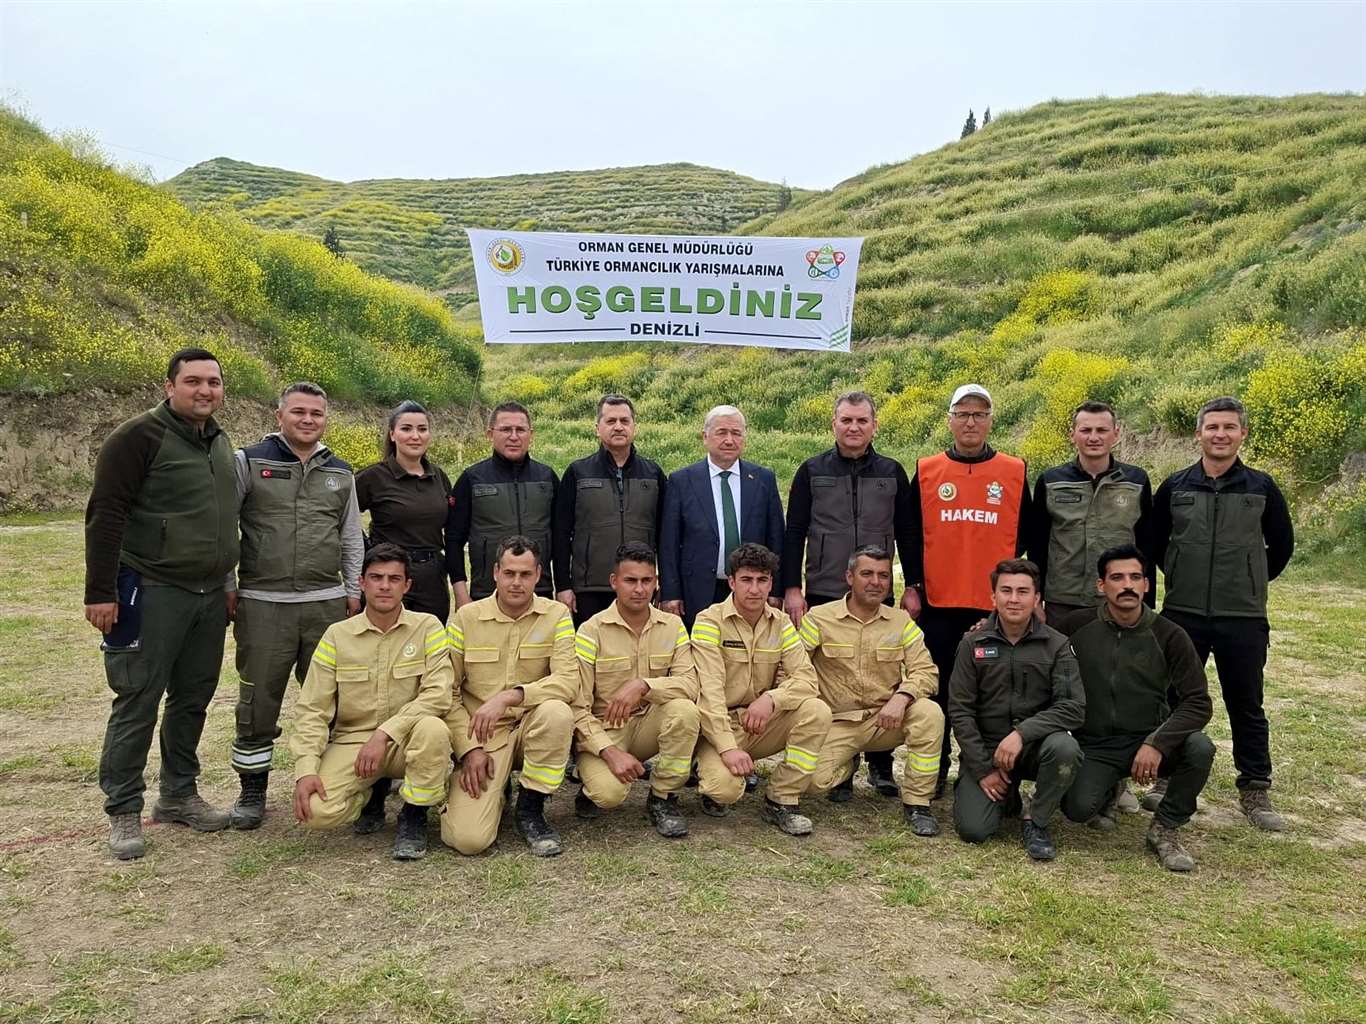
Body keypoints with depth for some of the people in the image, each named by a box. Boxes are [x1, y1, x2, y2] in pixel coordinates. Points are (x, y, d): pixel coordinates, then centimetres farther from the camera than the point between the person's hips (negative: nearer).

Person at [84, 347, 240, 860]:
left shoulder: (220, 442, 13)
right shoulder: (139, 437, -10)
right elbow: (105, 516, -13)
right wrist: (101, 592, -17)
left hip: (209, 596, 7)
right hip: (151, 593, -7)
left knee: (193, 699, 13)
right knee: (138, 702, 0)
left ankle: (179, 794, 27)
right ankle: (124, 811, 12)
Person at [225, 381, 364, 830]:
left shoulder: (340, 473, 12)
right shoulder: (249, 463, 1)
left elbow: (352, 538, 16)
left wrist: (353, 591, 10)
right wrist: (227, 586, -2)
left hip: (328, 604, 3)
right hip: (262, 604, -3)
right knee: (258, 700, 4)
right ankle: (252, 790, 18)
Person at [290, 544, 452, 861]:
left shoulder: (427, 627, -4)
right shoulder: (337, 635, 1)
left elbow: (438, 694, -15)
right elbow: (312, 709, -1)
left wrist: (385, 733, -24)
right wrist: (305, 770, -14)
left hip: (406, 742, -1)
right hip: (351, 741, 1)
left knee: (433, 729, -35)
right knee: (316, 810, -24)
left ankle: (413, 816, -8)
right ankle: (371, 794, 12)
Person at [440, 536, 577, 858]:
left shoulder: (556, 615, -2)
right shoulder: (466, 617, 0)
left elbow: (568, 682, -15)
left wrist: (509, 696, -27)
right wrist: (469, 748, -9)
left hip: (533, 727, 1)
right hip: (483, 736, 0)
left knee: (558, 711, -35)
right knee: (468, 838, -20)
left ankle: (530, 810, -11)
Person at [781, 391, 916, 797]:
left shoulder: (892, 473, 7)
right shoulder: (812, 471, 3)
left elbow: (907, 535, 10)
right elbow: (793, 534, 2)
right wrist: (791, 589, -5)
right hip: (824, 595, -1)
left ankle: (881, 766, 18)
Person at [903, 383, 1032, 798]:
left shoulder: (1015, 472, 4)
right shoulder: (926, 471, 4)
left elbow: (1027, 536, 8)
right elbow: (912, 535, 5)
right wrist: (912, 587, 1)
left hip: (996, 605, 0)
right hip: (938, 603, 0)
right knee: (938, 690, 8)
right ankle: (935, 771, 21)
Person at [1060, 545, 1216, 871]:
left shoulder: (1169, 636, -6)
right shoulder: (1078, 625, -4)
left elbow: (1198, 702, -11)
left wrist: (1157, 743, -24)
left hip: (1149, 742, 1)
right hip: (1094, 746, 0)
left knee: (1199, 747, -30)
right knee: (1079, 808, -27)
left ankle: (1164, 829, -4)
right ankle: (1108, 788, 15)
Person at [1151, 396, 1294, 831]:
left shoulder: (1261, 487, 1)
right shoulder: (1175, 486, 1)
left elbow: (1282, 545, 12)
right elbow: (1154, 542, 12)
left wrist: (1251, 583, 10)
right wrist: (1182, 578, 10)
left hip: (1243, 618, 0)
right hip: (1183, 614, 1)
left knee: (1246, 707, 9)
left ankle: (1255, 791, 21)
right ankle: (1168, 780, 21)